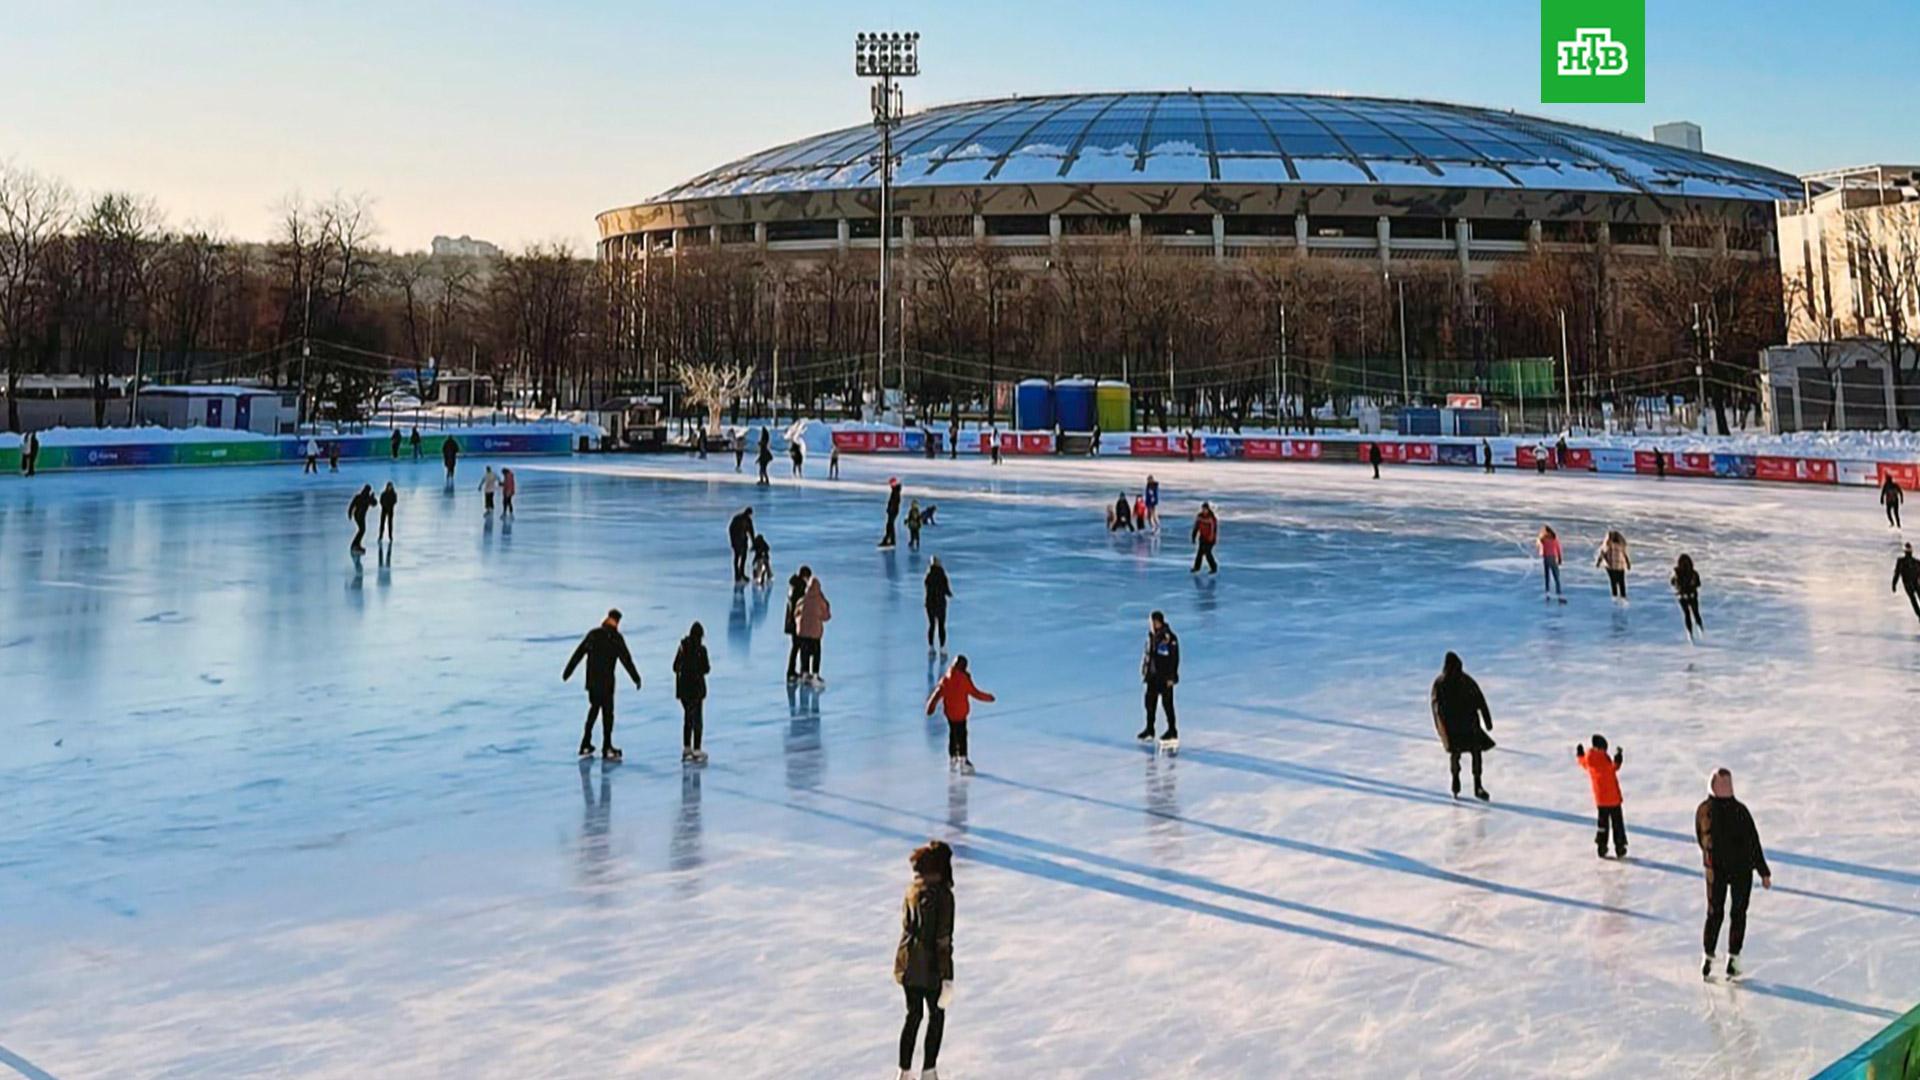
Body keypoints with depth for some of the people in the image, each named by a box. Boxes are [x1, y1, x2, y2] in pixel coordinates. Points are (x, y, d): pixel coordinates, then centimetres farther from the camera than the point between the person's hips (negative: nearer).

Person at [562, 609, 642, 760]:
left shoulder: (593, 634, 7)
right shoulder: (615, 637, -7)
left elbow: (578, 654, 11)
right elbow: (626, 659, -9)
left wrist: (567, 672, 19)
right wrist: (636, 678, -5)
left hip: (591, 680, 5)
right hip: (606, 681, -5)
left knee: (593, 709, 17)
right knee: (607, 711, 1)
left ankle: (585, 746, 17)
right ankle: (607, 749, 1)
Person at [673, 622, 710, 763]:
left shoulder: (682, 647, 0)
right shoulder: (701, 649, -14)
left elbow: (675, 667, 5)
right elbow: (705, 669, -13)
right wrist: (708, 667, 8)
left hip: (683, 688, 5)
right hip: (696, 688, -5)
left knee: (687, 717, 17)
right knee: (697, 719, 4)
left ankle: (686, 748, 20)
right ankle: (696, 750, 2)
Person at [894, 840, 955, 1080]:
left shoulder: (912, 890, 2)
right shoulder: (942, 894, -19)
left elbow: (907, 926, 9)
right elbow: (943, 939, -19)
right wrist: (947, 977, -15)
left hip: (908, 962, 6)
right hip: (930, 965, -6)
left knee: (913, 1016, 18)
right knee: (936, 1016, 13)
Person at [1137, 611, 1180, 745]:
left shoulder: (1169, 637, -19)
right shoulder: (1152, 636, 5)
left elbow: (1174, 658, -18)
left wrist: (1171, 677, -18)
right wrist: (1145, 670, 17)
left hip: (1165, 678, -8)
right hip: (1153, 676, 8)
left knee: (1167, 704, 1)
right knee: (1150, 703, 13)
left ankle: (1172, 731, 13)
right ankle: (1149, 730, 24)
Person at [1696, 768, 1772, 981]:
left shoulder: (1703, 810, -7)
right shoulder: (1739, 811, -19)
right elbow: (1753, 843, -14)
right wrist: (1764, 872, -7)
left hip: (1715, 869, 3)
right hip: (1741, 869, -3)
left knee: (1714, 914, 13)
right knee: (1738, 914, 11)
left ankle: (1708, 959, 10)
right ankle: (1733, 960, 12)